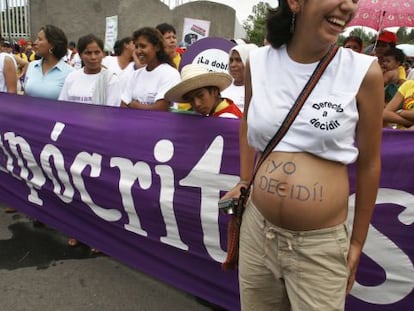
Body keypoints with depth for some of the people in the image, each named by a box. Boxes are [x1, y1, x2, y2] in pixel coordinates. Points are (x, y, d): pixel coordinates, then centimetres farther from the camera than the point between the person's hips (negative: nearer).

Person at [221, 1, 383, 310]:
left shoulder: (364, 72, -9)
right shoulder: (259, 62, -1)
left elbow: (369, 164, -1)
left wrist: (358, 242, 5)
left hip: (321, 244, -3)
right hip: (256, 230, 3)